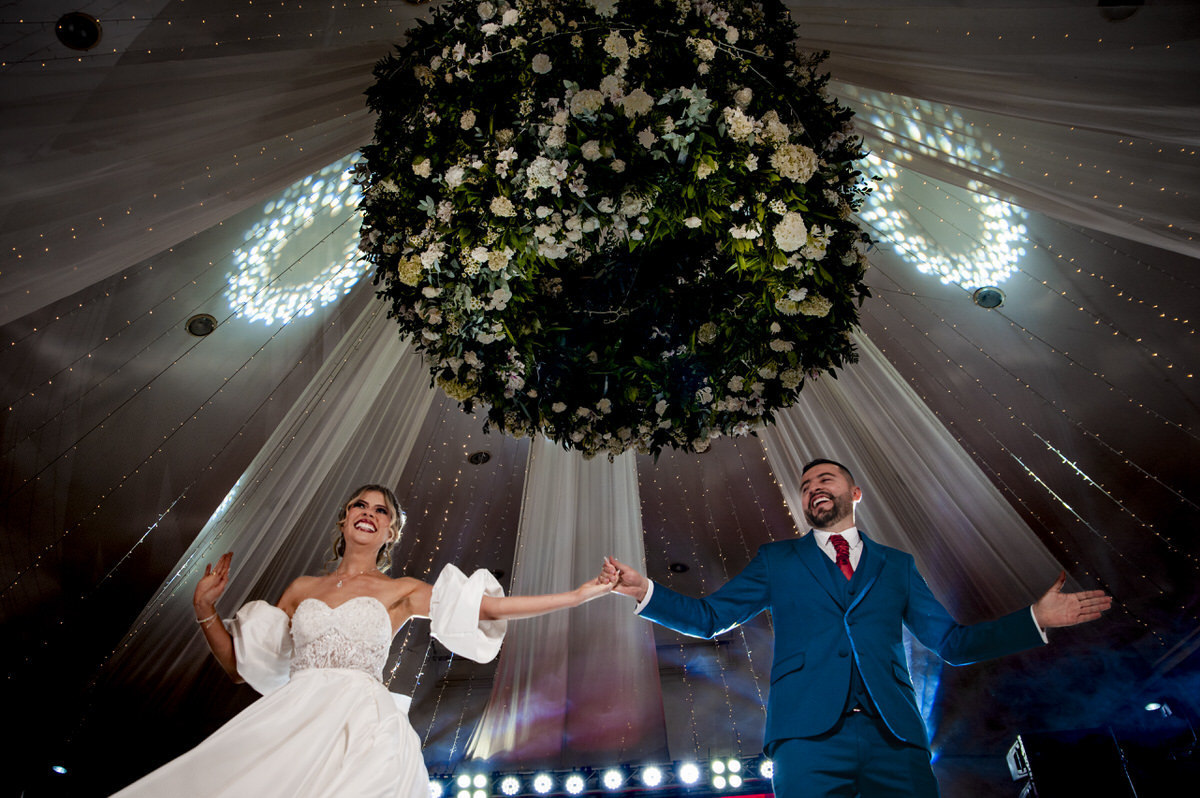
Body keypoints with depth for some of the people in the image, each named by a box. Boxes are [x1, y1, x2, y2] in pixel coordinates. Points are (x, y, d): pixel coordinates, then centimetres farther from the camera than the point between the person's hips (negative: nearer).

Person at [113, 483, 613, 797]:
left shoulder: (401, 591, 12)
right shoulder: (302, 589, 20)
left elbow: (494, 605, 4)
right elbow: (239, 665, 22)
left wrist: (582, 593, -1)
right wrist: (205, 609, 10)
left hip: (361, 727, -3)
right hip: (288, 720, 3)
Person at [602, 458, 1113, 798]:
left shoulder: (896, 566, 20)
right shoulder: (777, 561, 16)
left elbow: (951, 642, 19)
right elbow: (709, 618, 12)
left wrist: (1034, 619, 9)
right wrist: (644, 592, -3)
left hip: (894, 734, 2)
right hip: (809, 731, -1)